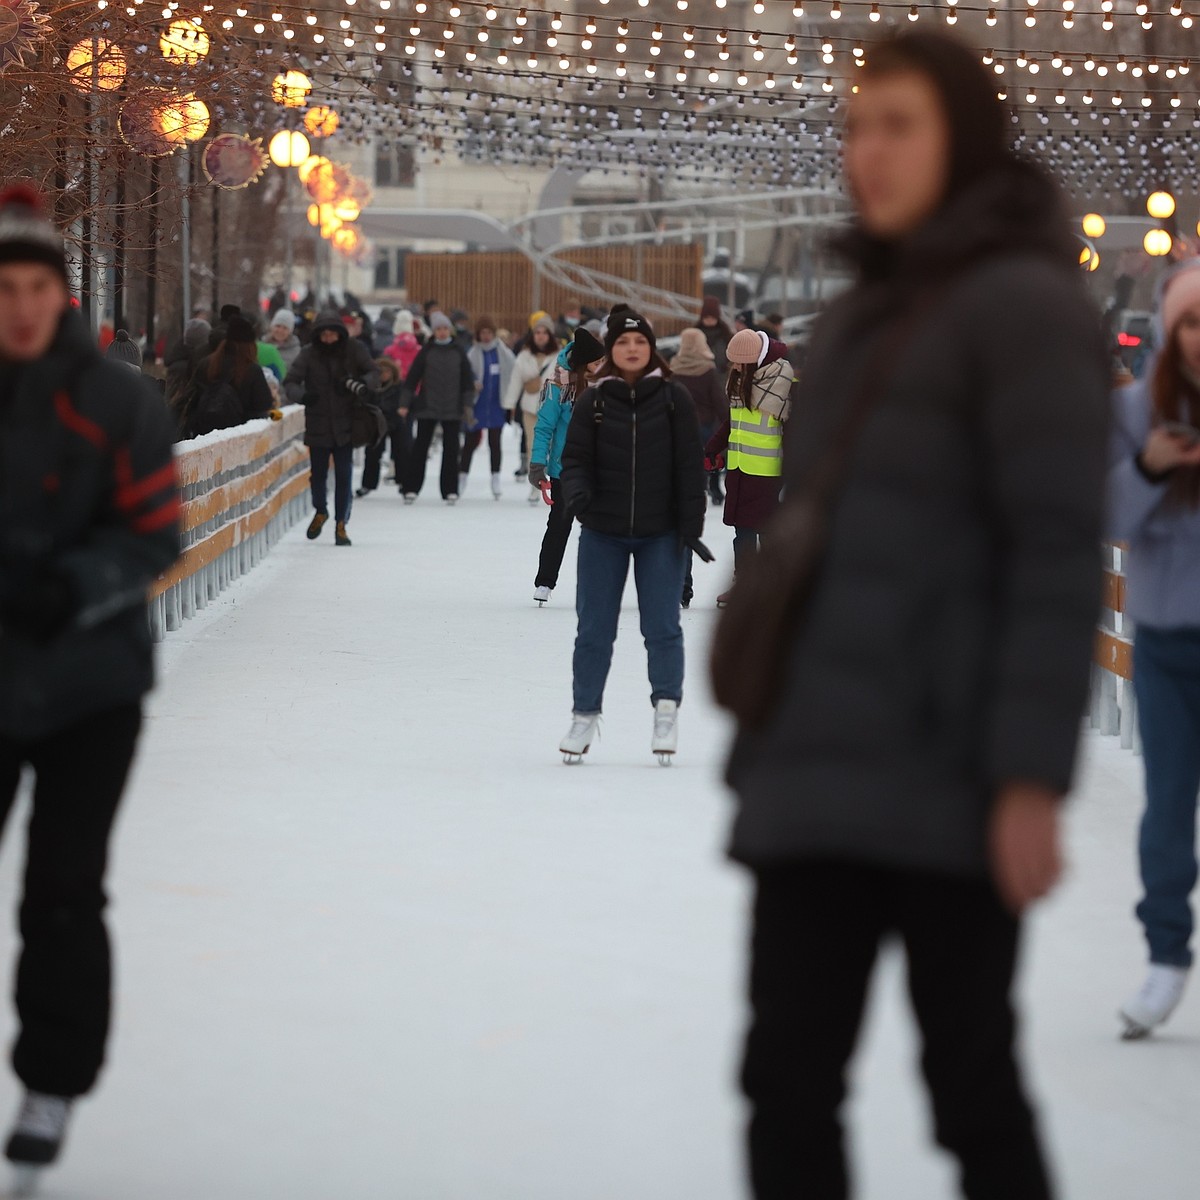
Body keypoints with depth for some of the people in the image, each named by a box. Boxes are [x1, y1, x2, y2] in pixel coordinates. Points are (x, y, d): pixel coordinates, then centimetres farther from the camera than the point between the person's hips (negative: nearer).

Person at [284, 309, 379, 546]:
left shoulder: (354, 349, -4)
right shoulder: (309, 354, -4)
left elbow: (374, 373, -2)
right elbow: (290, 381, -6)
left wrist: (363, 385, -25)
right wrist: (302, 396, -28)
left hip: (345, 425, -1)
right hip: (318, 425, 1)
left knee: (344, 475, -4)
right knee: (318, 473, 11)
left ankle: (341, 525, 6)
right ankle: (320, 512, 38)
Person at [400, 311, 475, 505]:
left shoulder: (458, 352, 6)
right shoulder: (426, 351, 2)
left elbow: (467, 380, 8)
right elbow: (412, 378, 1)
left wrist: (468, 404, 2)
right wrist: (405, 403, -4)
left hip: (453, 409, 1)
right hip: (427, 408, -1)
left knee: (451, 449, 3)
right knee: (420, 447, -1)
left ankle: (450, 490, 8)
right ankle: (411, 488, 2)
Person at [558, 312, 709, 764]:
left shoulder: (674, 399, -1)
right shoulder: (593, 401, 0)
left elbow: (689, 465, -1)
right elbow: (576, 457, 0)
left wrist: (691, 526, -5)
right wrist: (575, 490, -23)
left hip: (661, 533, -1)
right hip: (602, 532, 1)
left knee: (662, 627, -1)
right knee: (594, 629, 4)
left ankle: (666, 712, 11)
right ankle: (585, 715, 16)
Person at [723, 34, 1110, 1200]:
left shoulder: (1023, 304, -6)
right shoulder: (856, 319, 18)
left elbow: (1059, 554, -13)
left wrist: (1030, 777, -18)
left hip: (945, 787, -7)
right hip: (814, 786, 7)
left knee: (971, 1086, 1)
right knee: (787, 1083, 3)